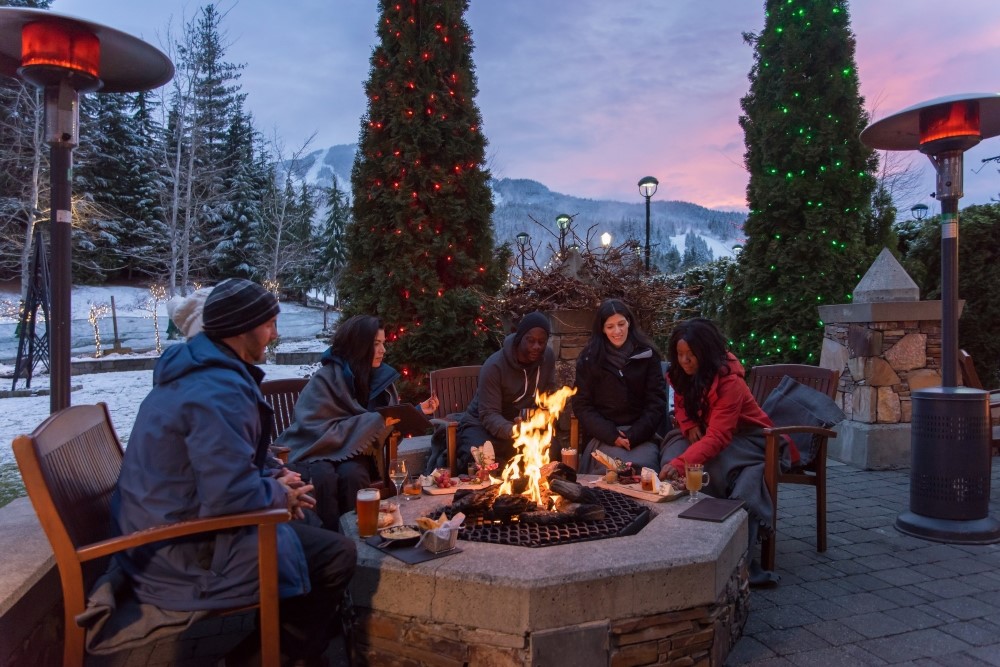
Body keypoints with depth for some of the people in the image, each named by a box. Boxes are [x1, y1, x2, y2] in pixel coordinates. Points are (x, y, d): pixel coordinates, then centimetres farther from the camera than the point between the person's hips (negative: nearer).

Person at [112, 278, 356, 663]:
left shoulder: (192, 369, 7)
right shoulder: (220, 390, -25)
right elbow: (231, 498, -31)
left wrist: (272, 482, 7)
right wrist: (280, 495, -11)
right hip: (182, 551, -10)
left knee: (305, 530, 23)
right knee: (337, 556, -6)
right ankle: (292, 653, 18)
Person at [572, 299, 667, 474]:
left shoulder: (647, 354, 5)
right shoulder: (589, 358, 5)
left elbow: (657, 401, 3)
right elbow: (582, 405, 3)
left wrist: (633, 436, -8)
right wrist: (611, 436, -9)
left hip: (642, 434, 0)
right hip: (605, 435, 0)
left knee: (643, 466, -27)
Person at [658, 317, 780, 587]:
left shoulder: (729, 380, -28)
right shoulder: (682, 374, -6)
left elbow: (718, 437, -37)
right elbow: (681, 406, 13)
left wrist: (681, 463, -50)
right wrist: (689, 426, -11)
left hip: (746, 439, -6)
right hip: (705, 433, 6)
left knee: (712, 466, -36)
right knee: (672, 452, -25)